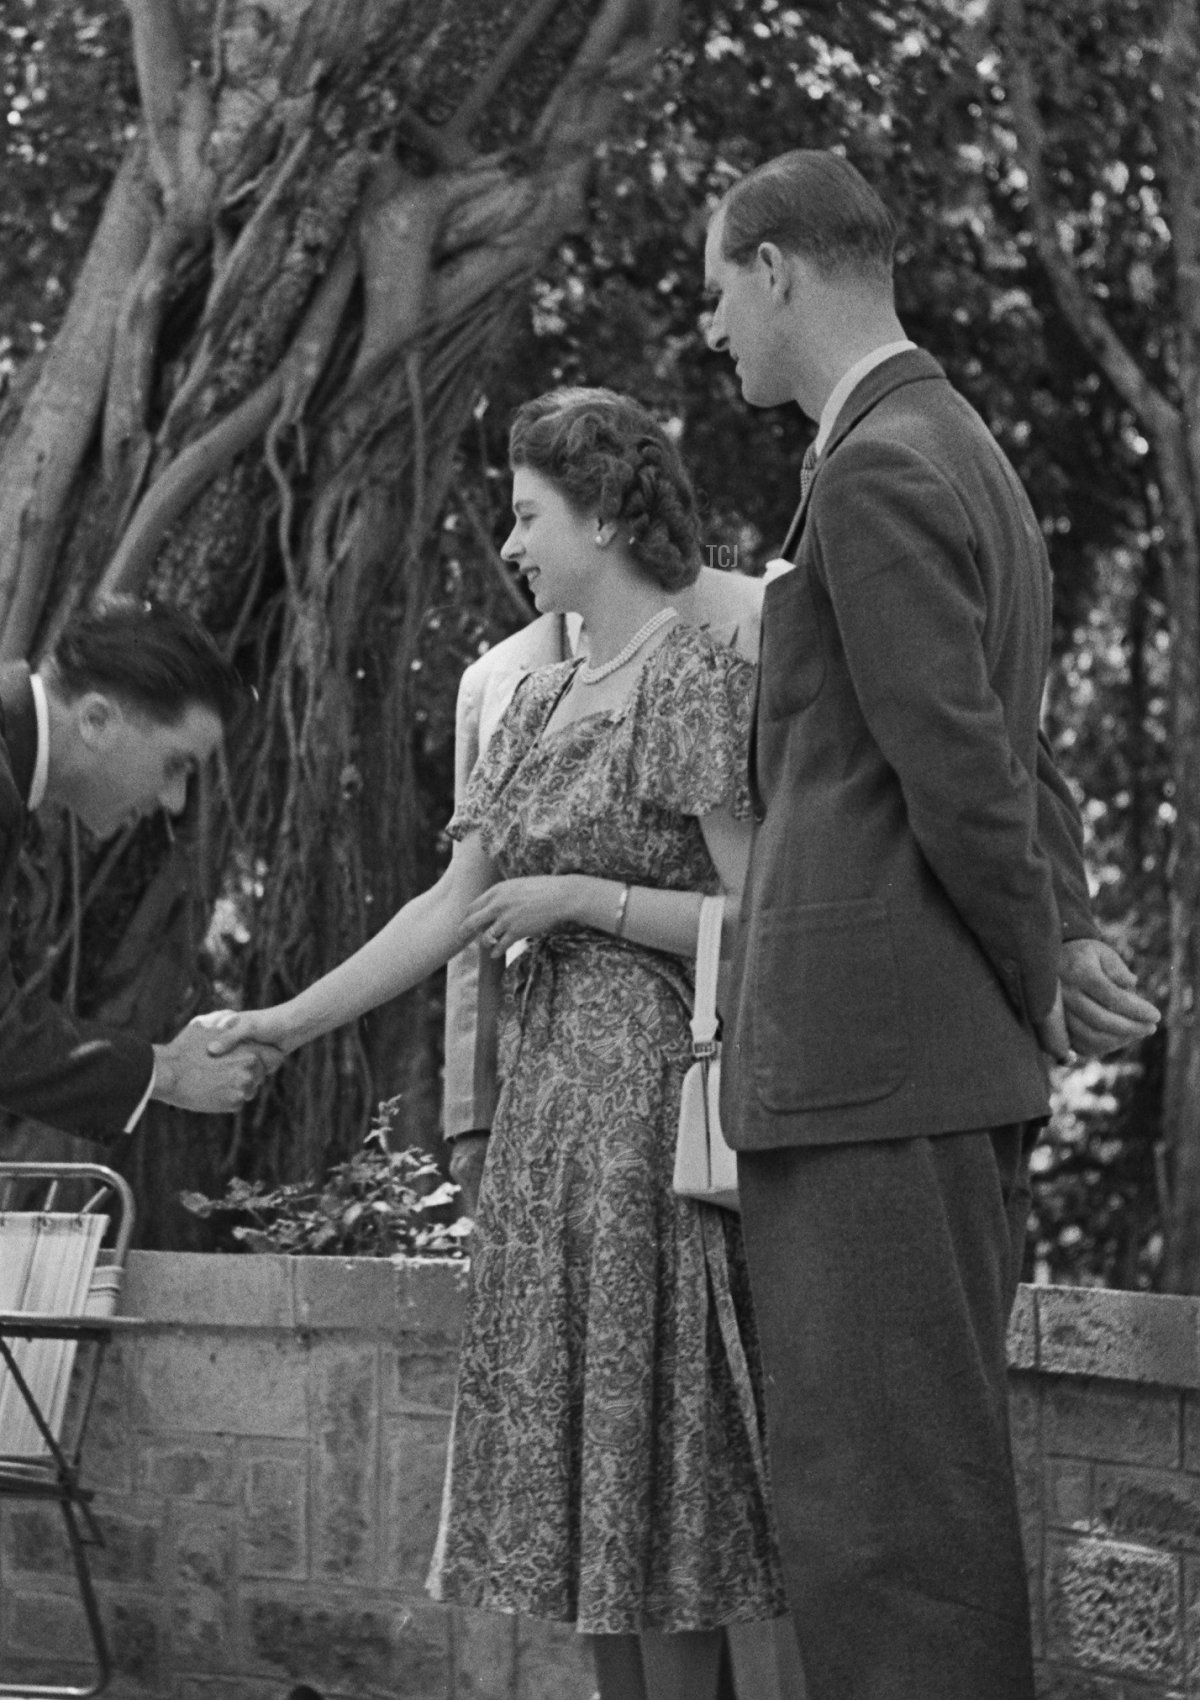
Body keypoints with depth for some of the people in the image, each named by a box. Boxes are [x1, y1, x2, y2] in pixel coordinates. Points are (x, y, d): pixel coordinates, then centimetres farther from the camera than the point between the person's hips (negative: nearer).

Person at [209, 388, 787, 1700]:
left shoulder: (699, 678, -9)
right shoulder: (539, 703, 15)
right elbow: (452, 905, 12)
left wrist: (579, 900, -13)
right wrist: (290, 1021, 7)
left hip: (648, 1091, -8)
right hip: (545, 1094, 8)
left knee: (645, 1428, -5)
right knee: (575, 1441, 9)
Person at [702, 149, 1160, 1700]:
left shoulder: (875, 473, -12)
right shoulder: (964, 456, 20)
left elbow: (965, 767, -16)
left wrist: (1042, 973, -3)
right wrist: (1062, 937, 11)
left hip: (869, 1055, -10)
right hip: (956, 1060, 10)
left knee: (882, 1494, -9)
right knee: (933, 1474, 13)